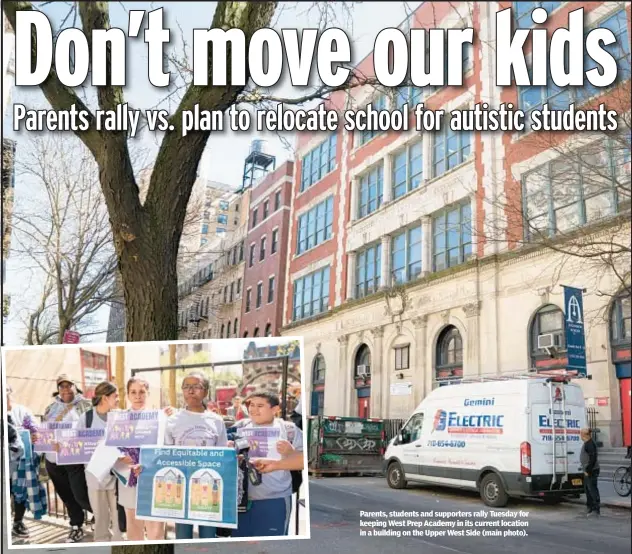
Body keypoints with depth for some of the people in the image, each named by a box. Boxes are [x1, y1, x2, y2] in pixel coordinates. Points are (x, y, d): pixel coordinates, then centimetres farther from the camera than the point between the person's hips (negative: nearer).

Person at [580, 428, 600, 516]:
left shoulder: (590, 444, -18)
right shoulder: (586, 443, 14)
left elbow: (593, 458, -24)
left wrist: (588, 470, -22)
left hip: (591, 471, -11)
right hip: (588, 471, 11)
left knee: (592, 489, -8)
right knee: (587, 489, 16)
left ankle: (596, 509, -5)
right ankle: (590, 507, 24)